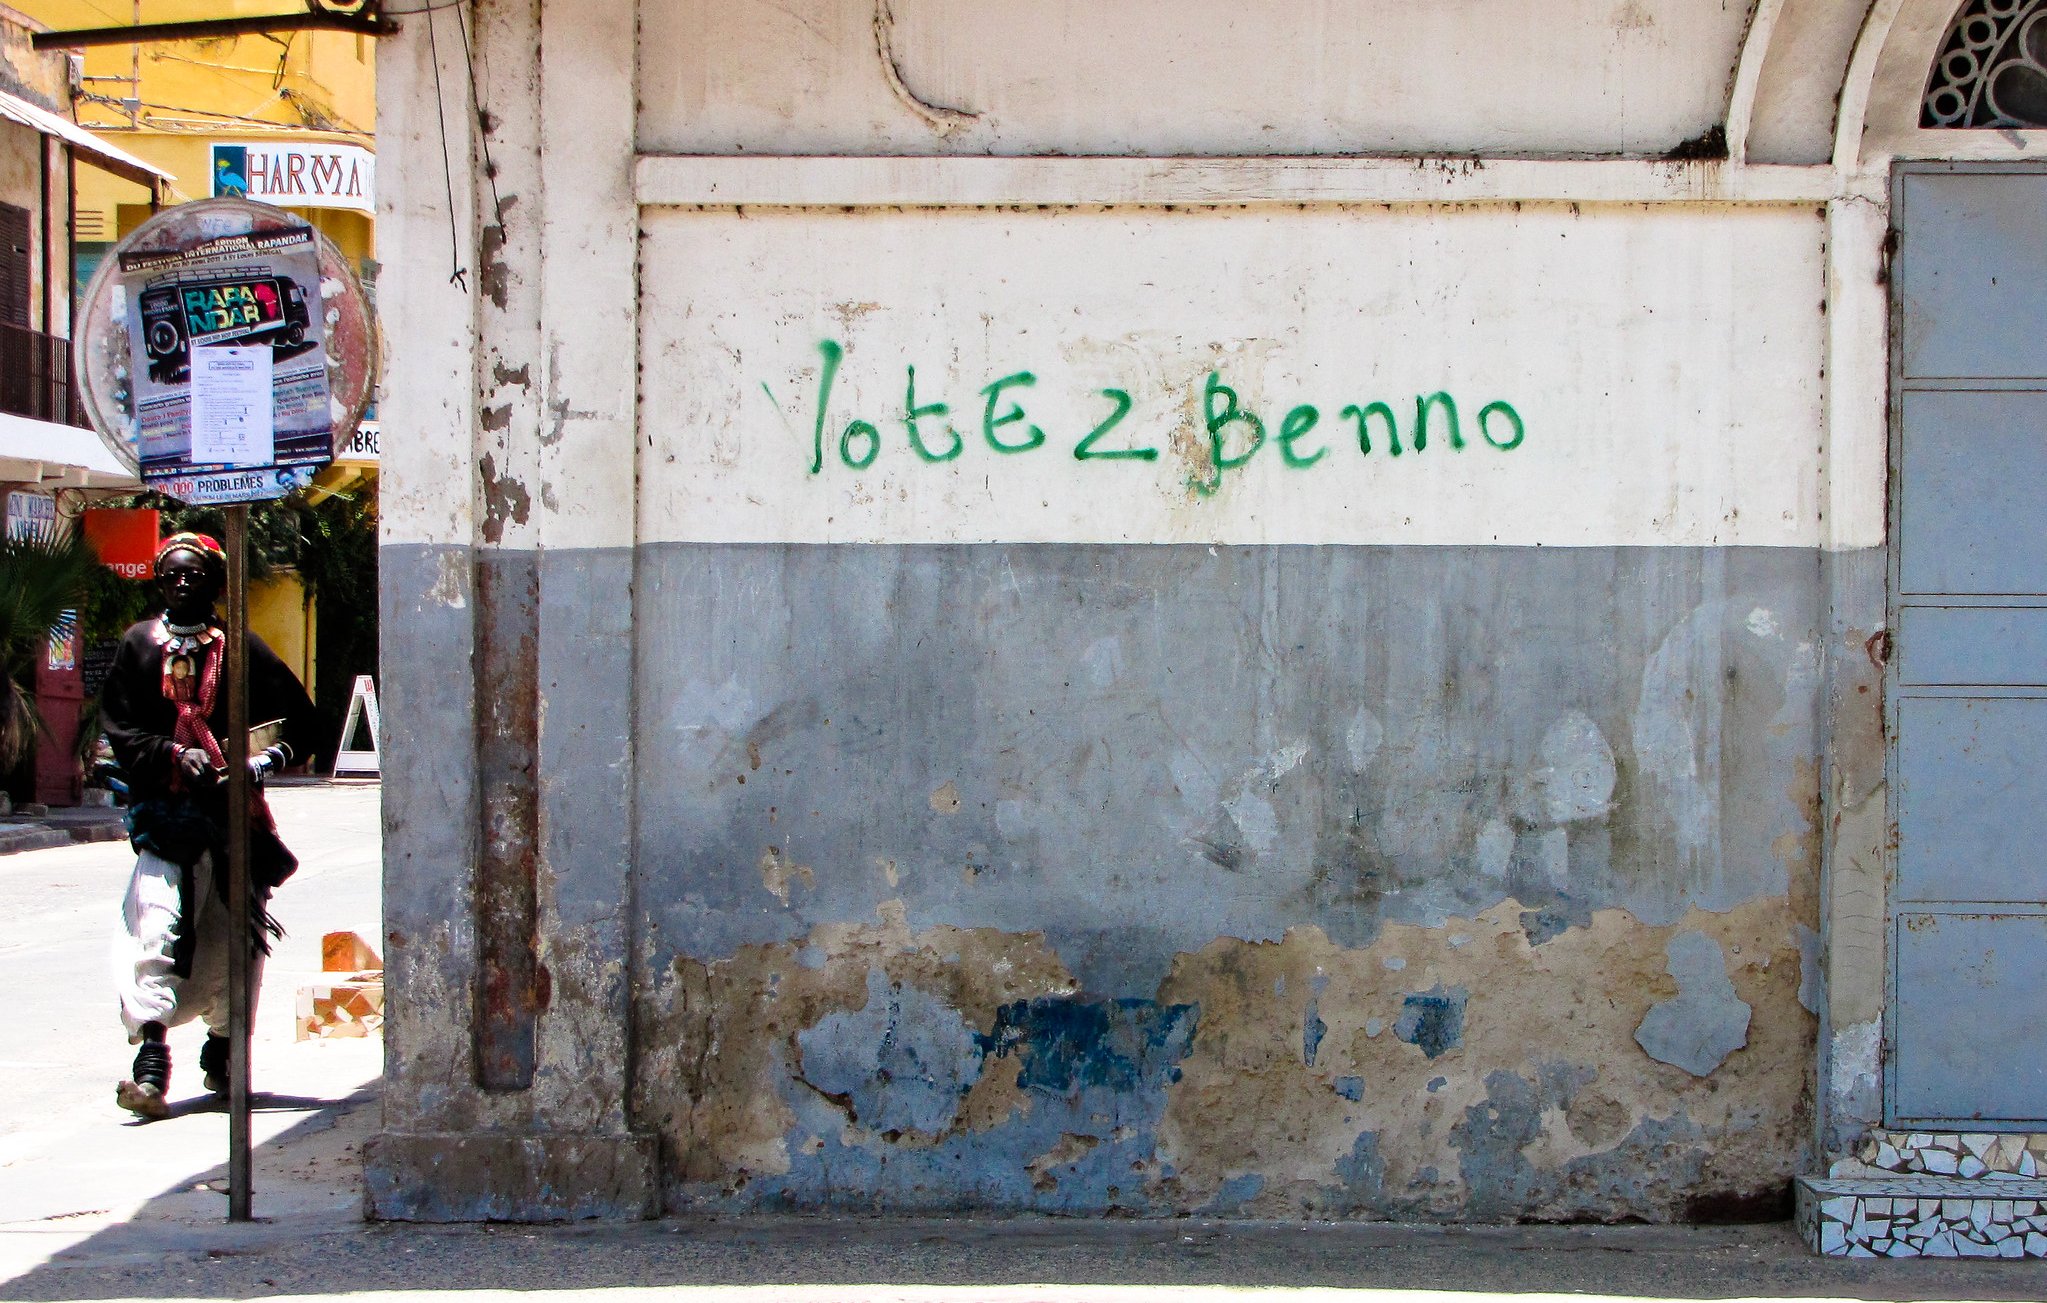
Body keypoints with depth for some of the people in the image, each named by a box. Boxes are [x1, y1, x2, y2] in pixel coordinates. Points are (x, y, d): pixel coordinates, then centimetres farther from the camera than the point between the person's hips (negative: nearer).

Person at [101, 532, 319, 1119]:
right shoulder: (139, 646, 9)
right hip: (166, 812, -1)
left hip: (234, 810, 1)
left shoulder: (241, 648, 7)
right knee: (154, 926, -16)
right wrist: (175, 755, -11)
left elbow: (298, 719, 8)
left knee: (234, 932, 8)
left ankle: (222, 1054, 26)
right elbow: (119, 730, 5)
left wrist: (267, 758, -9)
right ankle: (151, 1066, -24)